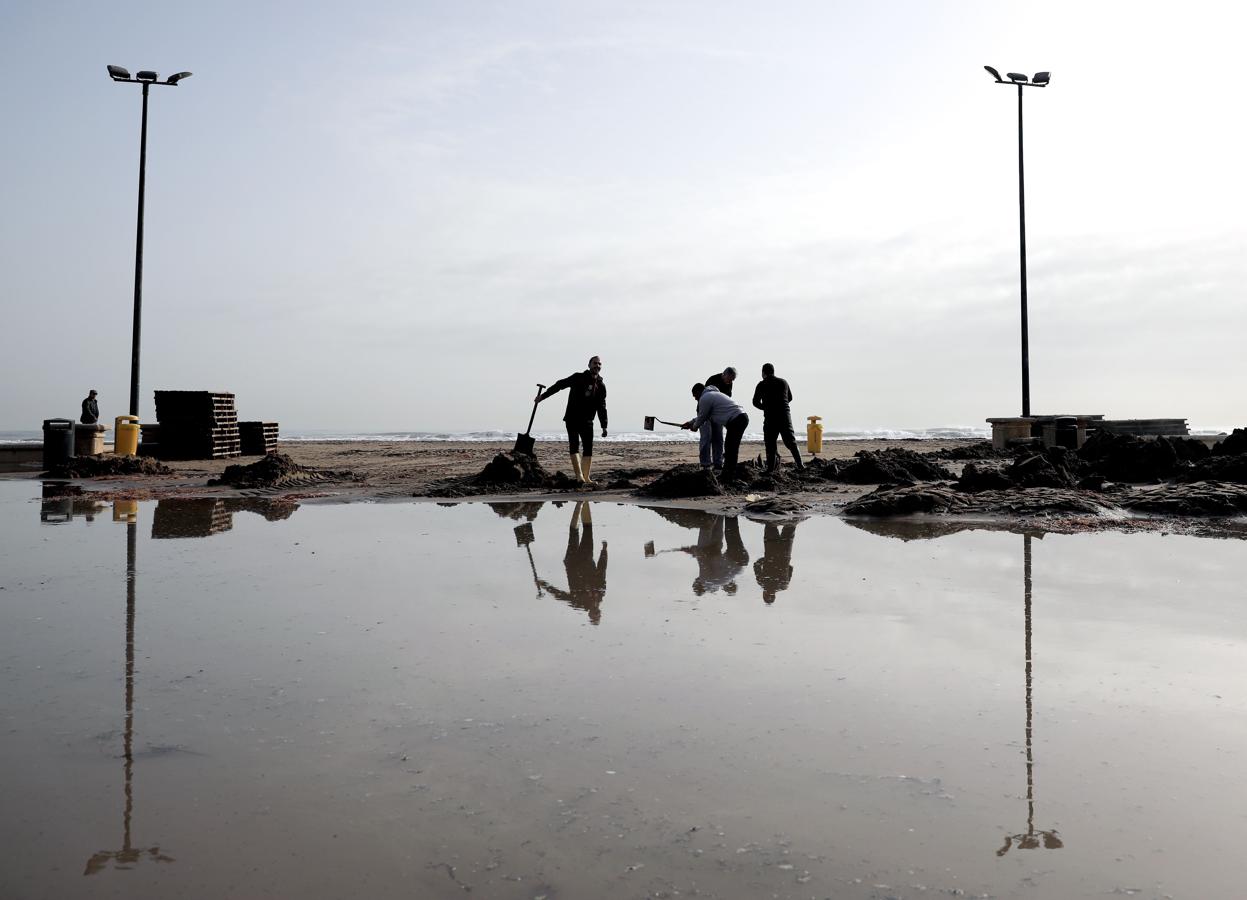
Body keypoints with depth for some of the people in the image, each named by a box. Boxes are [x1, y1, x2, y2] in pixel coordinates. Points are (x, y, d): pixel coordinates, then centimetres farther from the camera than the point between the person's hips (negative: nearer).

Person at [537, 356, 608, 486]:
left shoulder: (601, 386, 10)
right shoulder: (578, 378, 0)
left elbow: (601, 407, 12)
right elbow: (559, 385, 4)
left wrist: (604, 426, 7)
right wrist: (543, 395, 2)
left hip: (587, 422, 4)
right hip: (572, 419, -3)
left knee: (588, 450, 2)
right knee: (574, 446, -12)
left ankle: (586, 477, 9)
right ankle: (579, 475, -18)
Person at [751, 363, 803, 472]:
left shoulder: (762, 385, -1)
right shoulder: (783, 382, 10)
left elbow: (756, 402, 3)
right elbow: (790, 398, 20)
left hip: (770, 417, -3)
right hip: (785, 415, 3)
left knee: (770, 443, 3)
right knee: (791, 441, 10)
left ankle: (771, 467, -2)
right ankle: (800, 464, 5)